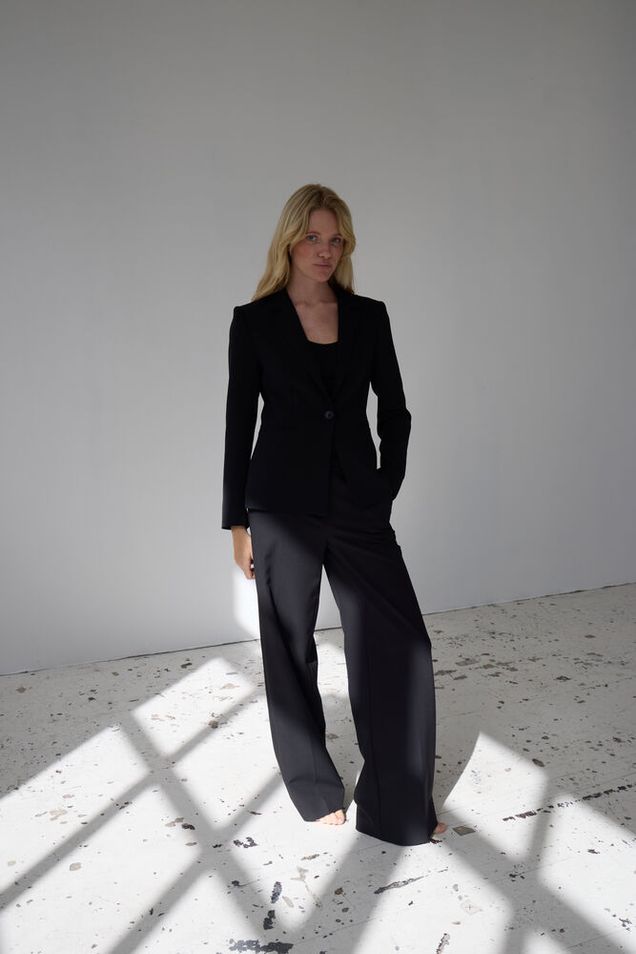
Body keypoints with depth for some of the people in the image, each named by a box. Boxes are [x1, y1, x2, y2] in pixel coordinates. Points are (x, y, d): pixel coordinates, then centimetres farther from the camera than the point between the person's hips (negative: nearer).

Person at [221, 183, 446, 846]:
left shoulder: (368, 315, 7)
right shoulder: (254, 320, 1)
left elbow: (394, 409, 12)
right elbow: (239, 421, 1)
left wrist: (387, 487, 2)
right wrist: (237, 522, 0)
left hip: (358, 503, 2)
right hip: (283, 504, -2)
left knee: (401, 642, -2)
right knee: (290, 648, 7)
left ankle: (399, 805, 14)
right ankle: (316, 789, 28)